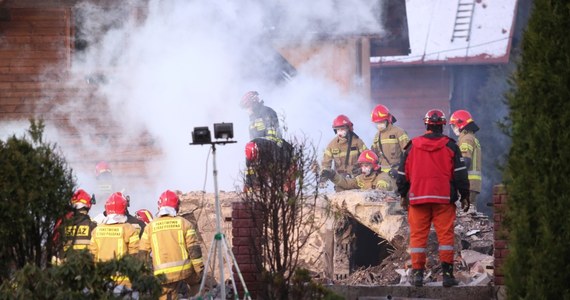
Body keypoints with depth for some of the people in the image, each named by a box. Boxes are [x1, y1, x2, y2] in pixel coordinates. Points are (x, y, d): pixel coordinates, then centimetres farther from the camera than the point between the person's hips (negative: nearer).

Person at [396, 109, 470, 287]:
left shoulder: (412, 146, 7)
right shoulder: (450, 146, 2)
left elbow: (403, 173, 12)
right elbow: (460, 173, 1)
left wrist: (403, 195, 23)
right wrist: (465, 197, 8)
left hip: (418, 198, 1)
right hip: (444, 199, -1)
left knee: (418, 235, 4)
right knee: (445, 234, 0)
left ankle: (417, 273, 2)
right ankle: (447, 273, -4)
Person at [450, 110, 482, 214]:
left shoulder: (466, 139, -8)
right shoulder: (474, 139, 24)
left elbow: (465, 161, -19)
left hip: (468, 181, -10)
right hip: (475, 182, 10)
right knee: (472, 210, 9)